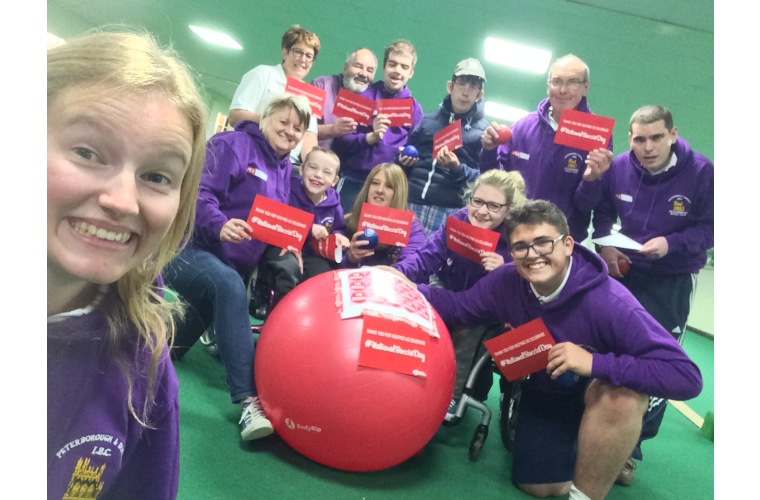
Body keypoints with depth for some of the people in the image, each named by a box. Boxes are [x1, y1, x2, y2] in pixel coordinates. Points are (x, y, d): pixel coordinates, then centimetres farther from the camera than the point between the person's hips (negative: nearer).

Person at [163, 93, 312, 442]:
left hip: (234, 266, 10)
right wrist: (219, 225, -35)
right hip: (190, 248, -9)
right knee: (230, 286, -38)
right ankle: (248, 400, -41)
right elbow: (199, 191, -19)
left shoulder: (285, 168, 16)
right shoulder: (232, 145, -8)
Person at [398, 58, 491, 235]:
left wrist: (457, 169, -16)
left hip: (449, 208, -3)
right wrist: (403, 160, 2)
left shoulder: (484, 130, 9)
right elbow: (408, 152, 26)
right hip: (411, 200, 3)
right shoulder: (428, 119, 17)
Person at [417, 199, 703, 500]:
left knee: (623, 394, -38)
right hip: (546, 394, 4)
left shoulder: (609, 302, -36)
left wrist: (594, 363, -47)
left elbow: (687, 377, -39)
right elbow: (457, 306, -7)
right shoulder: (505, 282, -22)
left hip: (606, 392, -3)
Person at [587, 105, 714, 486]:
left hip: (673, 281, -2)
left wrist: (671, 244, -28)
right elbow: (601, 215, 3)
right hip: (623, 269, 3)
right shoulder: (617, 168, -9)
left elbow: (710, 228, -13)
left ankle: (629, 446, 16)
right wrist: (604, 247, -13)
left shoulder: (701, 171, -17)